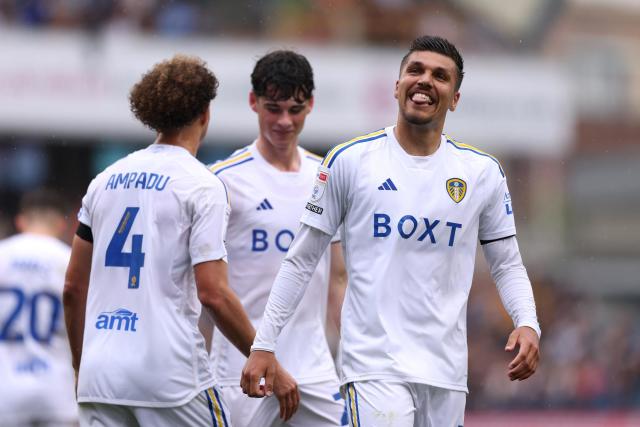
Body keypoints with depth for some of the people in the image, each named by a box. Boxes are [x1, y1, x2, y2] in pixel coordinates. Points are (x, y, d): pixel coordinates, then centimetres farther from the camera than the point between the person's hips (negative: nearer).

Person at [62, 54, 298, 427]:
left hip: (99, 377, 5)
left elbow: (74, 287, 15)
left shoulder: (106, 180, 13)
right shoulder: (202, 185, -4)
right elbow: (213, 294, -12)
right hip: (171, 378, -5)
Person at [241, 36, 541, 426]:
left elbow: (507, 265, 13)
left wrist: (528, 324, -7)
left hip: (446, 370, 3)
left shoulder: (483, 172, 7)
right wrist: (264, 344, 1)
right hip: (375, 364, -3)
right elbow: (302, 260, 5)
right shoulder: (350, 161, 1)